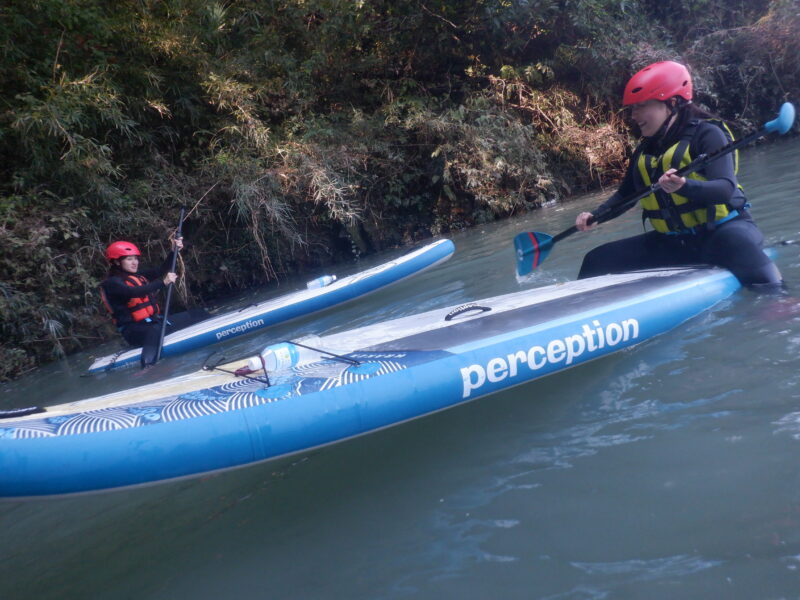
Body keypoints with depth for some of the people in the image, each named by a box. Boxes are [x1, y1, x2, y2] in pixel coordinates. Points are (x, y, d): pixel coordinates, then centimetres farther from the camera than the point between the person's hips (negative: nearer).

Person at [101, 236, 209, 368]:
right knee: (156, 331, -44)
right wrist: (163, 282, -38)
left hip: (154, 321, 9)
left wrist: (174, 252, -10)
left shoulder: (139, 275, 15)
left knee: (198, 314, 7)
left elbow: (161, 270, 6)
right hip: (135, 330, -9)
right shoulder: (112, 283, -8)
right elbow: (134, 292, -27)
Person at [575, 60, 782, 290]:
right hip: (673, 242, 7)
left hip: (720, 230, -6)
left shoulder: (706, 133, -9)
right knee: (596, 260, 0)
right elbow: (624, 194, 21)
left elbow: (726, 189, -23)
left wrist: (684, 186, -42)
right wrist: (594, 215, 1)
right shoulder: (644, 151, 10)